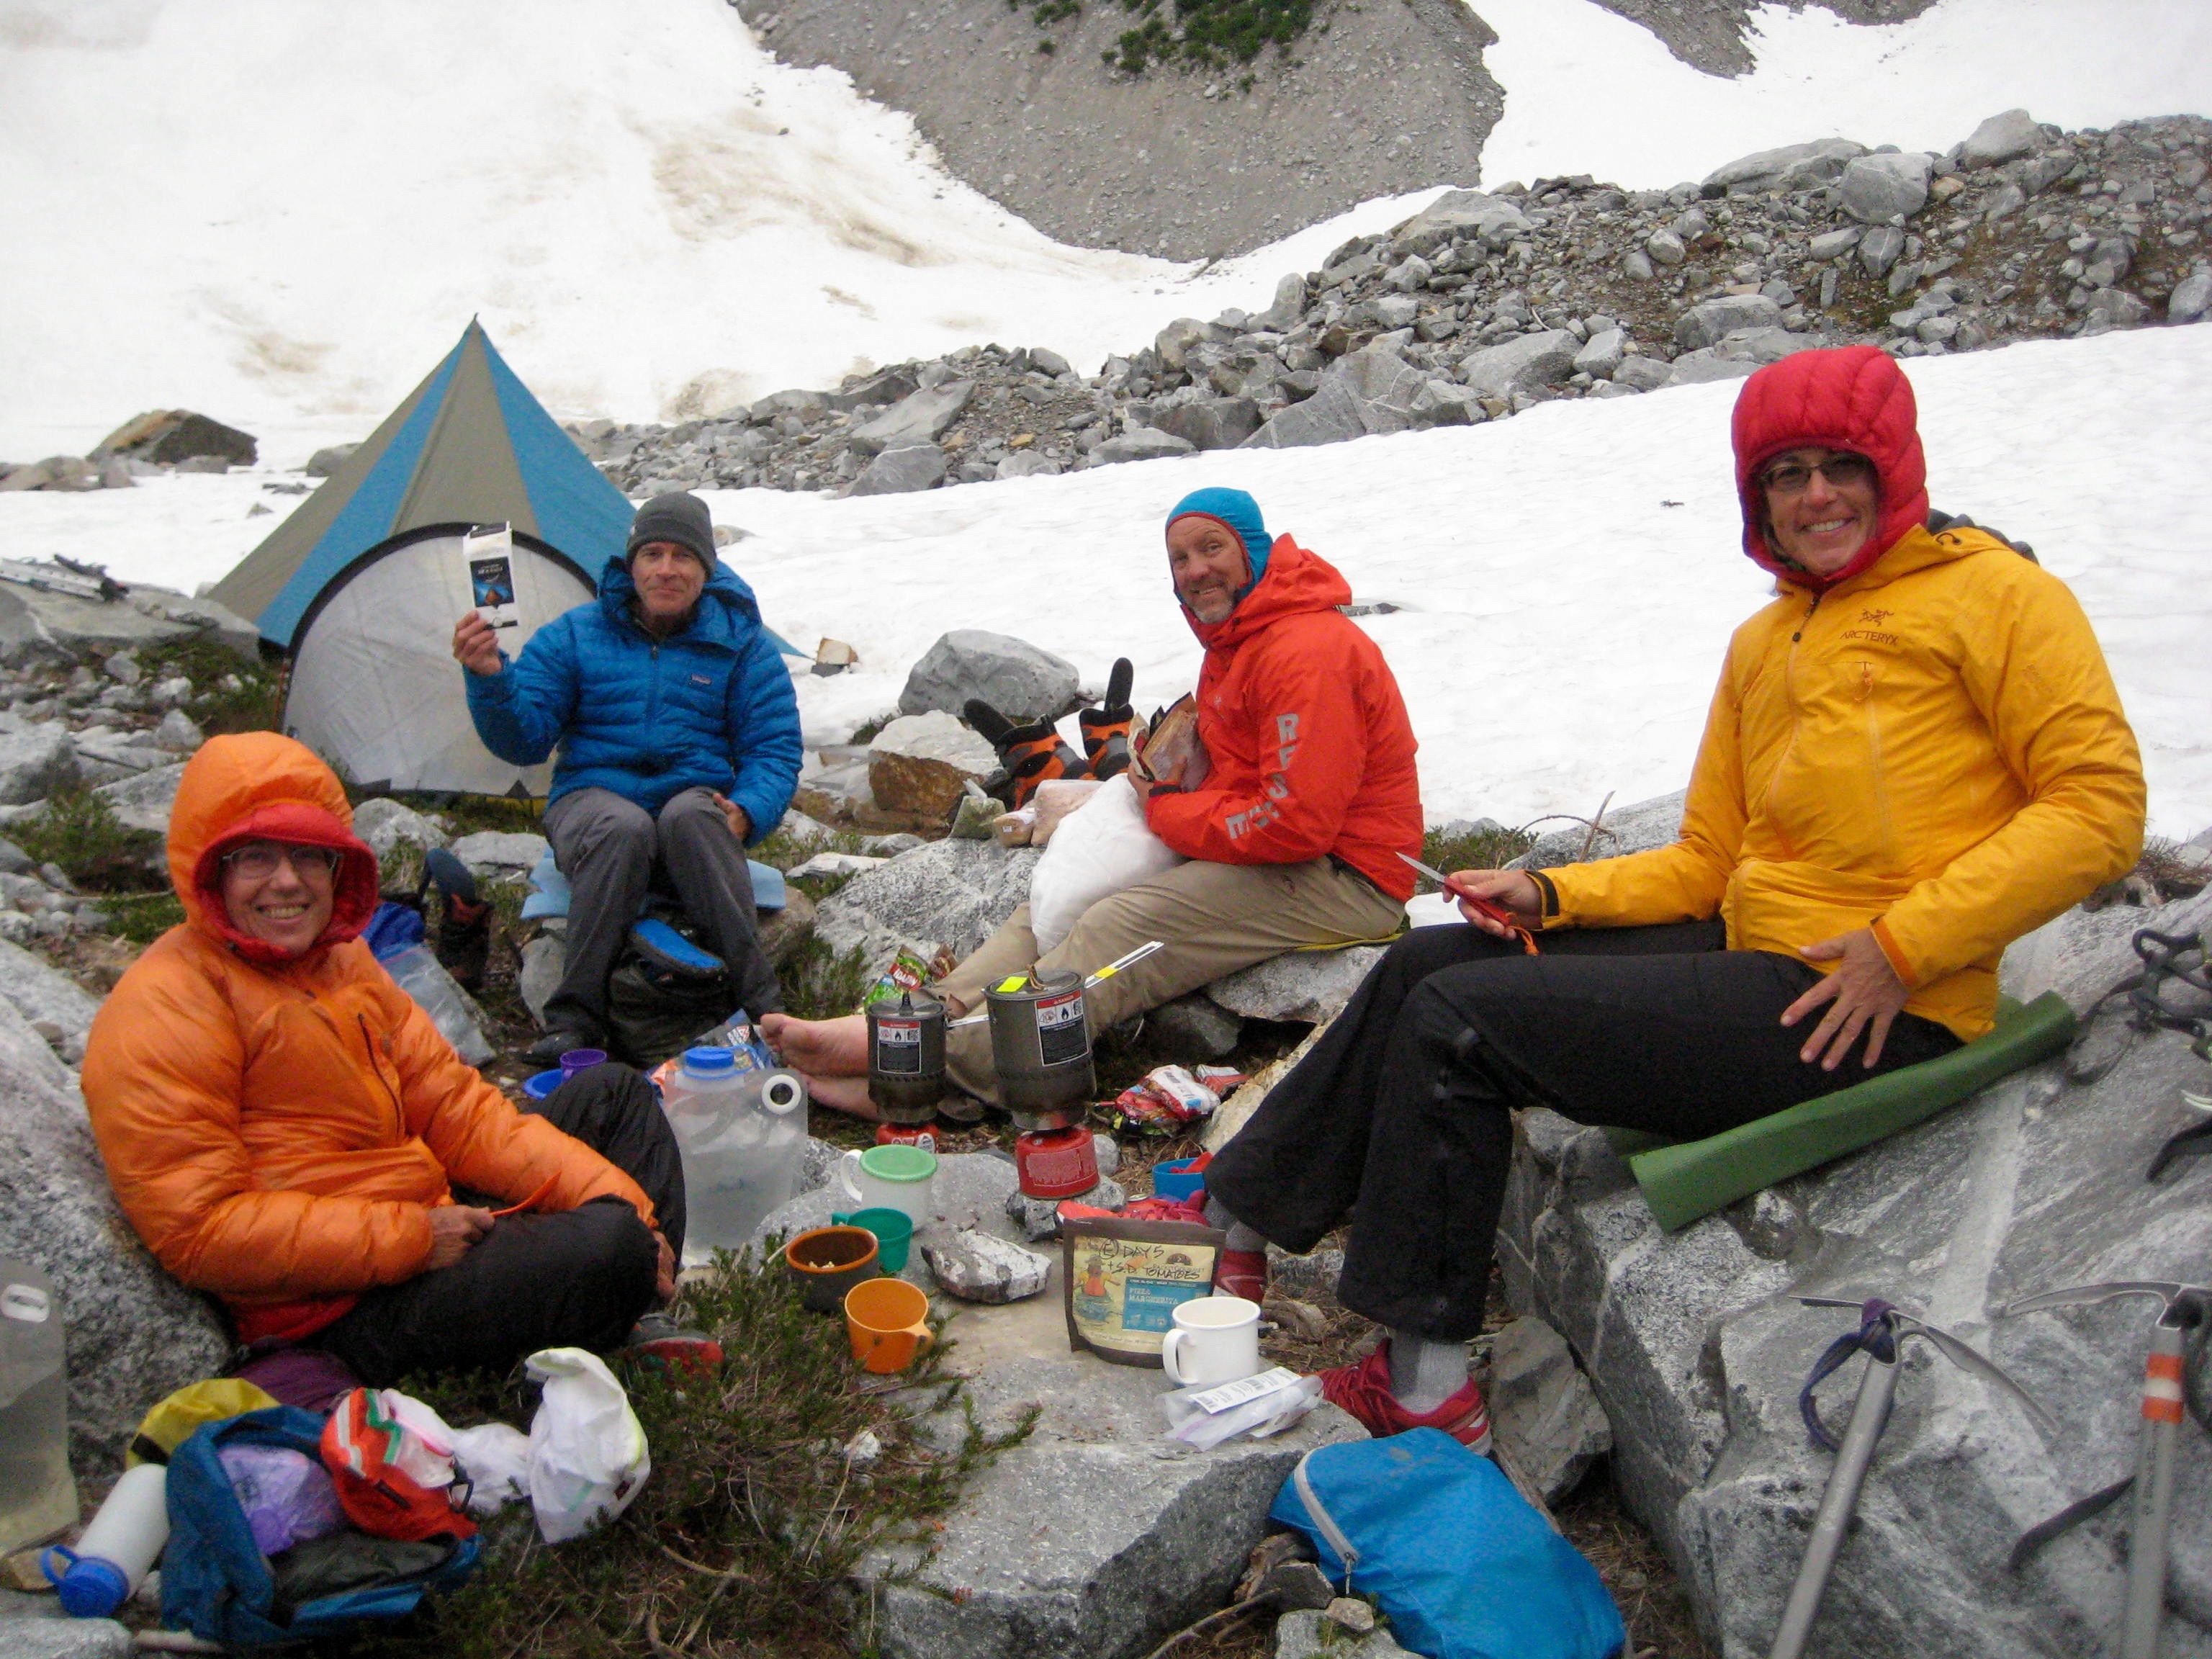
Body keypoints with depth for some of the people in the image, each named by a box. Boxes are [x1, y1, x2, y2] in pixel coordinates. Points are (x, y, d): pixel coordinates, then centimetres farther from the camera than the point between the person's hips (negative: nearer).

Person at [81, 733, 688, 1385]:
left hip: (432, 1224, 10)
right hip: (338, 1312, -10)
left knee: (611, 1092, 16)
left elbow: (453, 1106, 10)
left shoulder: (339, 957, 12)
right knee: (607, 1244, -30)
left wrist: (610, 1195, -2)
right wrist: (413, 1238, -23)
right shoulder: (162, 1013, -15)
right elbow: (198, 1229, -22)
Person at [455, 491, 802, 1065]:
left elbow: (775, 749, 4)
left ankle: (760, 1007, -35)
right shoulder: (575, 635, 7)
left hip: (697, 805, 0)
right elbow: (523, 740, 1)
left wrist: (745, 810, -17)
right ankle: (575, 1020, -31)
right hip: (594, 798, 0)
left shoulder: (742, 644, 7)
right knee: (623, 828, -38)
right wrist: (491, 679, -19)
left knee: (691, 815, -38)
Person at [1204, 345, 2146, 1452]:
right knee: (1427, 965, 2)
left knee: (1459, 1020, -15)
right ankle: (1240, 1222, 11)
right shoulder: (1764, 644, 18)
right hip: (1746, 951, 8)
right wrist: (1552, 895, 3)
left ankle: (1425, 1389, -3)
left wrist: (1905, 944, -18)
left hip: (1876, 1014, -8)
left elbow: (2099, 802, -11)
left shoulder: (1990, 593, -3)